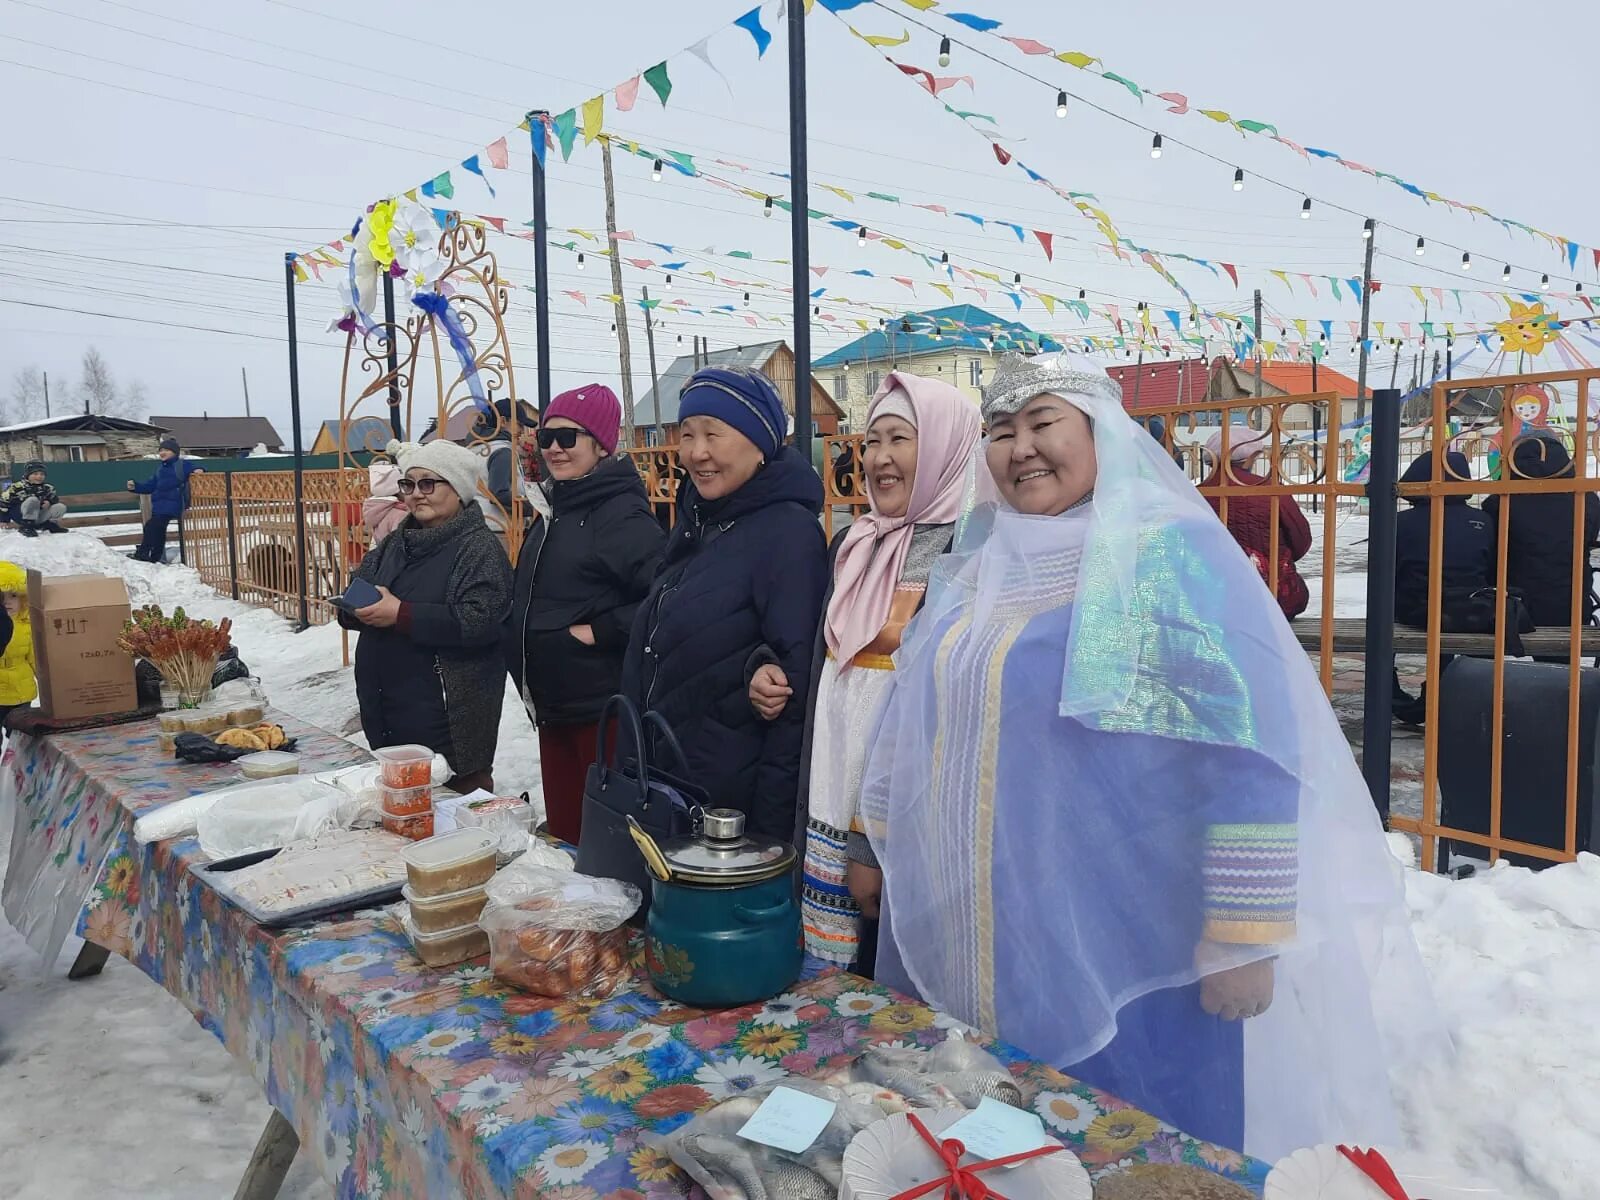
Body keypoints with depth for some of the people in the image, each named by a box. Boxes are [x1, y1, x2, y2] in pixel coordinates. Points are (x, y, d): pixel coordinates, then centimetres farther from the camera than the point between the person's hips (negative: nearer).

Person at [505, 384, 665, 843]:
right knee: (563, 833, 15)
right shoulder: (552, 513, 14)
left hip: (604, 706, -8)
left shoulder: (623, 513, -13)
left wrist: (600, 631, -19)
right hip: (552, 704, 8)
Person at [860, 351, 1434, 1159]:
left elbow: (1251, 751, -17)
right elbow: (912, 730, 17)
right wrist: (882, 853, 20)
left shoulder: (1169, 554, -12)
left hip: (1125, 955, -6)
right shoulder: (971, 568, 9)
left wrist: (1244, 937, -18)